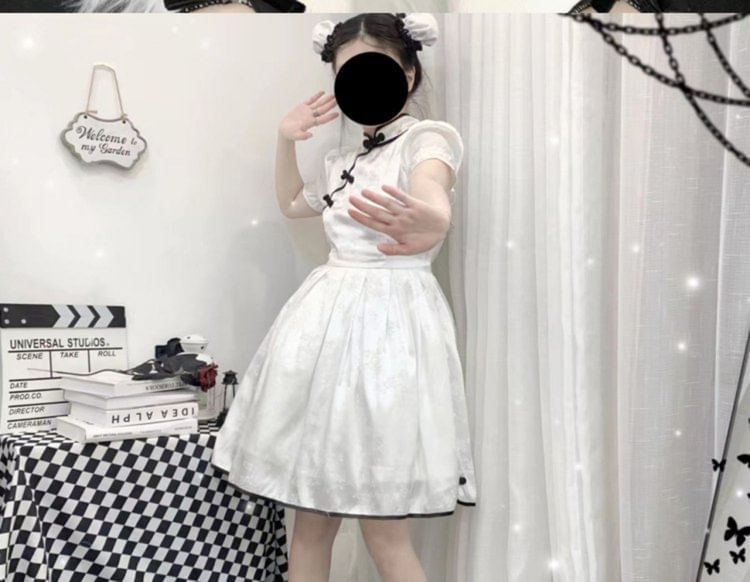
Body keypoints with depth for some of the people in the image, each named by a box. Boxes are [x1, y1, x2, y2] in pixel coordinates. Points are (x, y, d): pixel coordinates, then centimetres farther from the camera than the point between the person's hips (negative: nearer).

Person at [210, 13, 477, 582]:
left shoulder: (429, 137, -5)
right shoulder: (344, 161, 17)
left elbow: (434, 199, -29)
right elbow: (292, 204, 37)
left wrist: (417, 220, -53)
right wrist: (288, 139, 21)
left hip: (388, 326, -7)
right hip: (325, 324, 7)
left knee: (383, 530, -4)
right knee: (310, 512, 9)